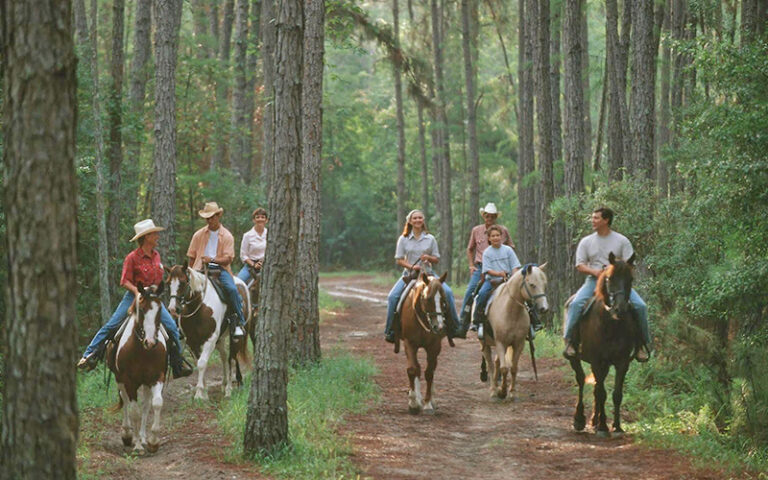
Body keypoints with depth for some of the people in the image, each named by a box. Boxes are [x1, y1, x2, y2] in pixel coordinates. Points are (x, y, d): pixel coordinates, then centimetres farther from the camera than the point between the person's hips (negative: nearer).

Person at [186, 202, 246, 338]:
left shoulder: (227, 236, 6)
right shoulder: (198, 235, 13)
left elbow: (228, 259, -3)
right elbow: (192, 257, 15)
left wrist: (213, 259, -20)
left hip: (220, 268, -2)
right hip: (201, 269, 2)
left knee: (232, 289, -28)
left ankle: (239, 323, -17)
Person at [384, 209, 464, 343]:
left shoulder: (430, 239, 5)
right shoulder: (403, 239, 2)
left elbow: (437, 259, 8)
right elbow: (399, 260, 1)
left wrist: (428, 258, -15)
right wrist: (411, 266, -16)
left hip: (427, 273, 0)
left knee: (448, 292, -21)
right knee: (392, 297, -22)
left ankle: (454, 327, -12)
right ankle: (390, 330, -9)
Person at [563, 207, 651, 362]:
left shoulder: (622, 241, 6)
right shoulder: (586, 242, 11)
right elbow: (579, 265, 5)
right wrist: (594, 271, -14)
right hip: (593, 280, 1)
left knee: (640, 306, -19)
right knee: (575, 304, -27)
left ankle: (644, 344, -5)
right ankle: (569, 340, -20)